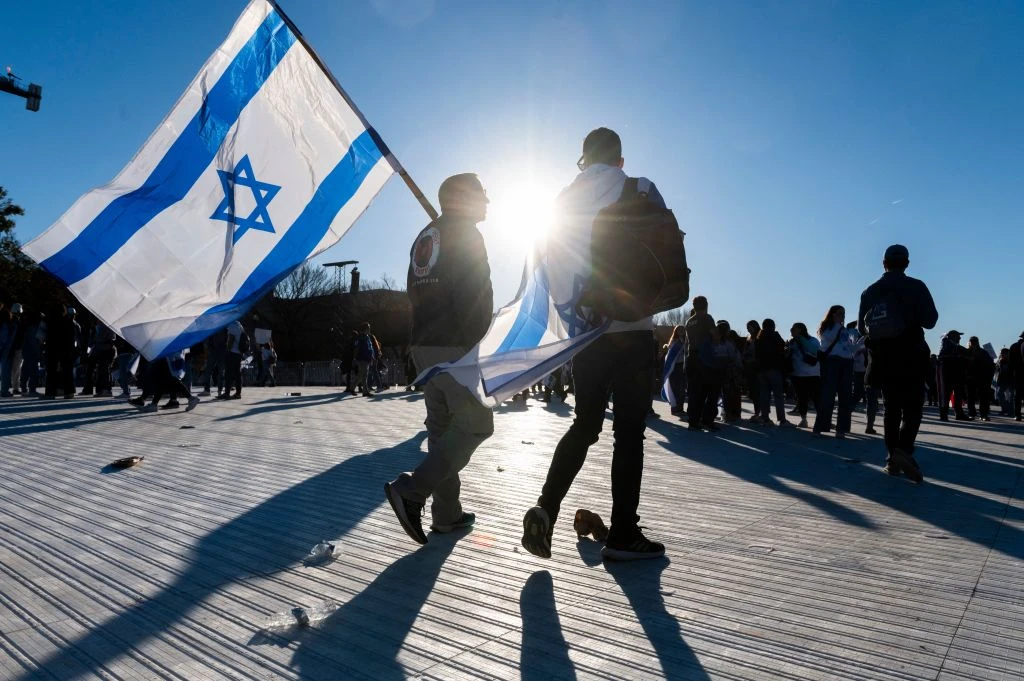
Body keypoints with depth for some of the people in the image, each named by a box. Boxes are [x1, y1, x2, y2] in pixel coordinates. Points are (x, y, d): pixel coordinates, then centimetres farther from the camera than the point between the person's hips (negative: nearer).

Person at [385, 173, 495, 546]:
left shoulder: (424, 237, 20)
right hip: (457, 347, -9)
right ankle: (411, 490, -15)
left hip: (423, 345, 9)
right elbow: (475, 296, -15)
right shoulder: (465, 232, -6)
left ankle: (447, 512, 13)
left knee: (441, 425, 11)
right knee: (475, 424, -4)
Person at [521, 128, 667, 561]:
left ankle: (545, 507, -3)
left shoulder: (564, 200, 10)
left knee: (585, 424, 14)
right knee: (629, 430, 3)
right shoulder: (640, 191, 1)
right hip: (631, 328, -3)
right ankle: (623, 535, 6)